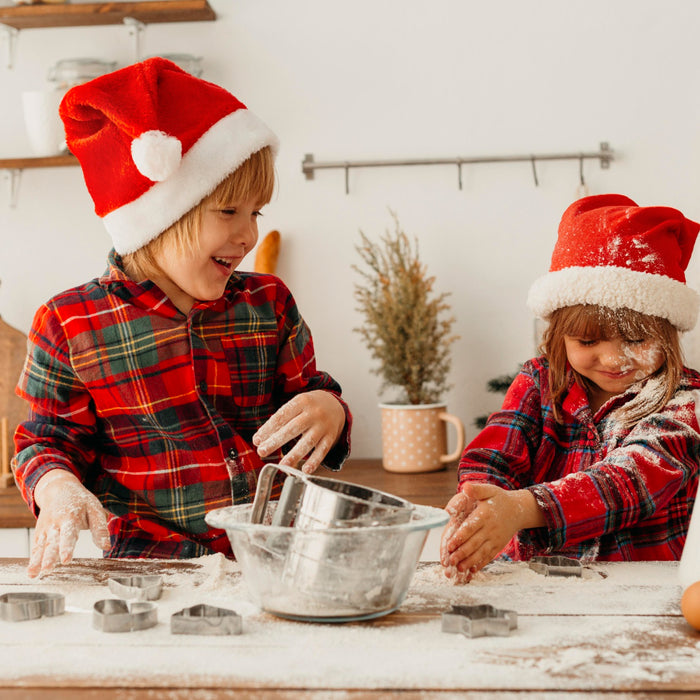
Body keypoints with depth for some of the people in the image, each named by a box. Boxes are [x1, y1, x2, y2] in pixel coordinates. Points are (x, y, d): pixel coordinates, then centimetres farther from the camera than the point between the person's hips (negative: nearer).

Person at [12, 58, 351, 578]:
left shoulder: (269, 304, 12)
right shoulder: (70, 325, 3)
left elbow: (309, 392, 18)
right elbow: (49, 441, 9)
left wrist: (328, 410, -6)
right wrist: (58, 488, -14)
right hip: (150, 568, -2)